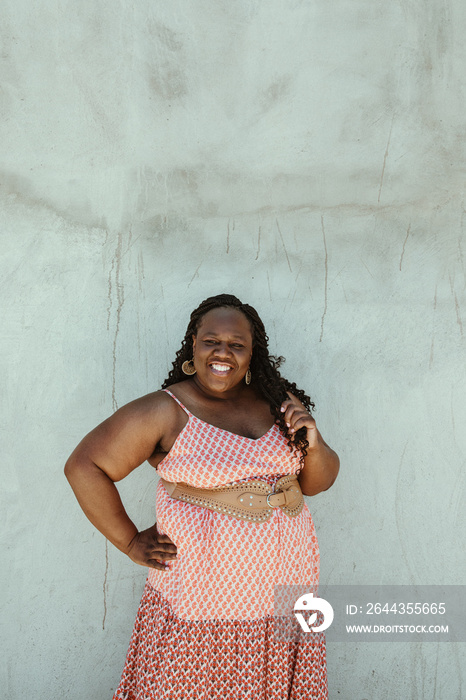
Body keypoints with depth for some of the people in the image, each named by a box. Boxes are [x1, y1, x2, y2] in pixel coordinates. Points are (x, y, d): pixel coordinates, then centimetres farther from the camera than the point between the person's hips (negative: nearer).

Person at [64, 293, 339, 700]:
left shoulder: (280, 404, 4)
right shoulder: (166, 411, -10)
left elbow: (318, 482, 11)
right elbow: (84, 466, -8)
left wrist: (314, 444, -10)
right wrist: (131, 543, -7)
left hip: (286, 587, 4)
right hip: (203, 599, -4)